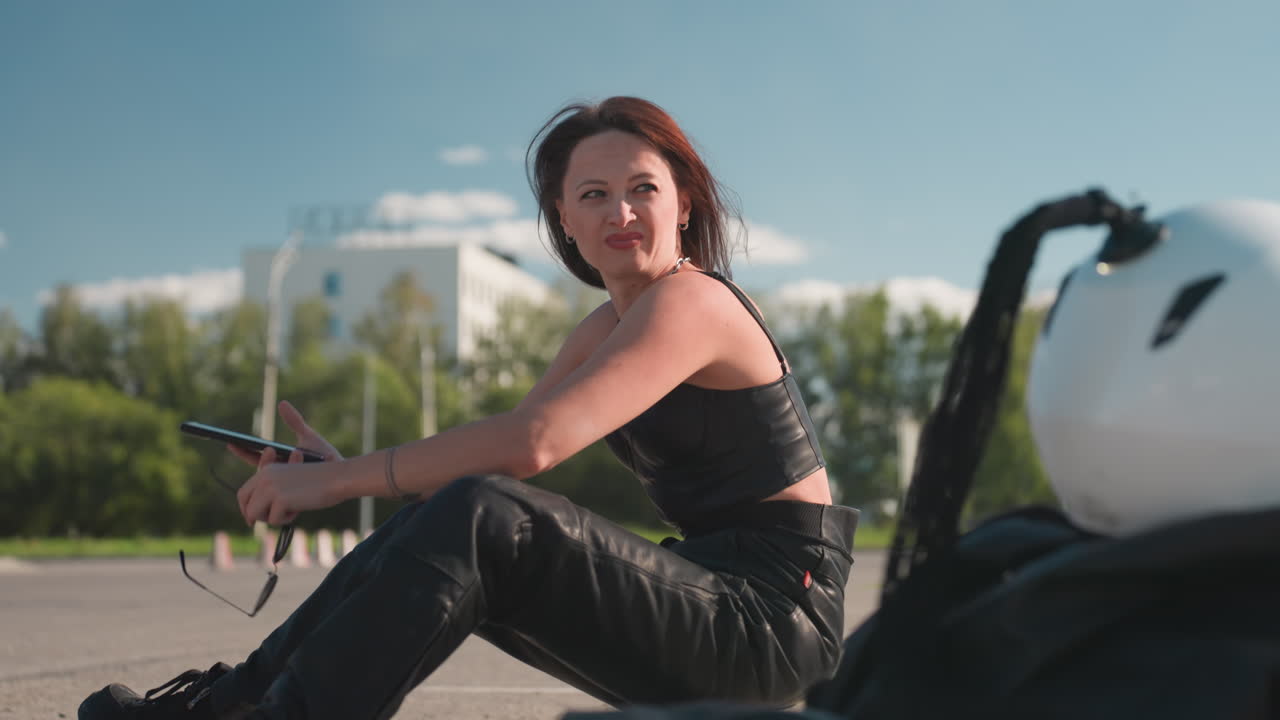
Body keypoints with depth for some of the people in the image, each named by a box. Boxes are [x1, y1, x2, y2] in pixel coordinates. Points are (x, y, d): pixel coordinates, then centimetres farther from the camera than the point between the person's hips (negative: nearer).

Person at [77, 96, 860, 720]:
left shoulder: (692, 302, -15)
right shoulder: (605, 328, 15)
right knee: (433, 519, -5)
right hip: (705, 593, 8)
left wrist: (338, 480, -21)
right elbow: (507, 444, 9)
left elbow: (531, 443, -27)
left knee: (477, 516, -25)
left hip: (775, 609, -8)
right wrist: (346, 468, -6)